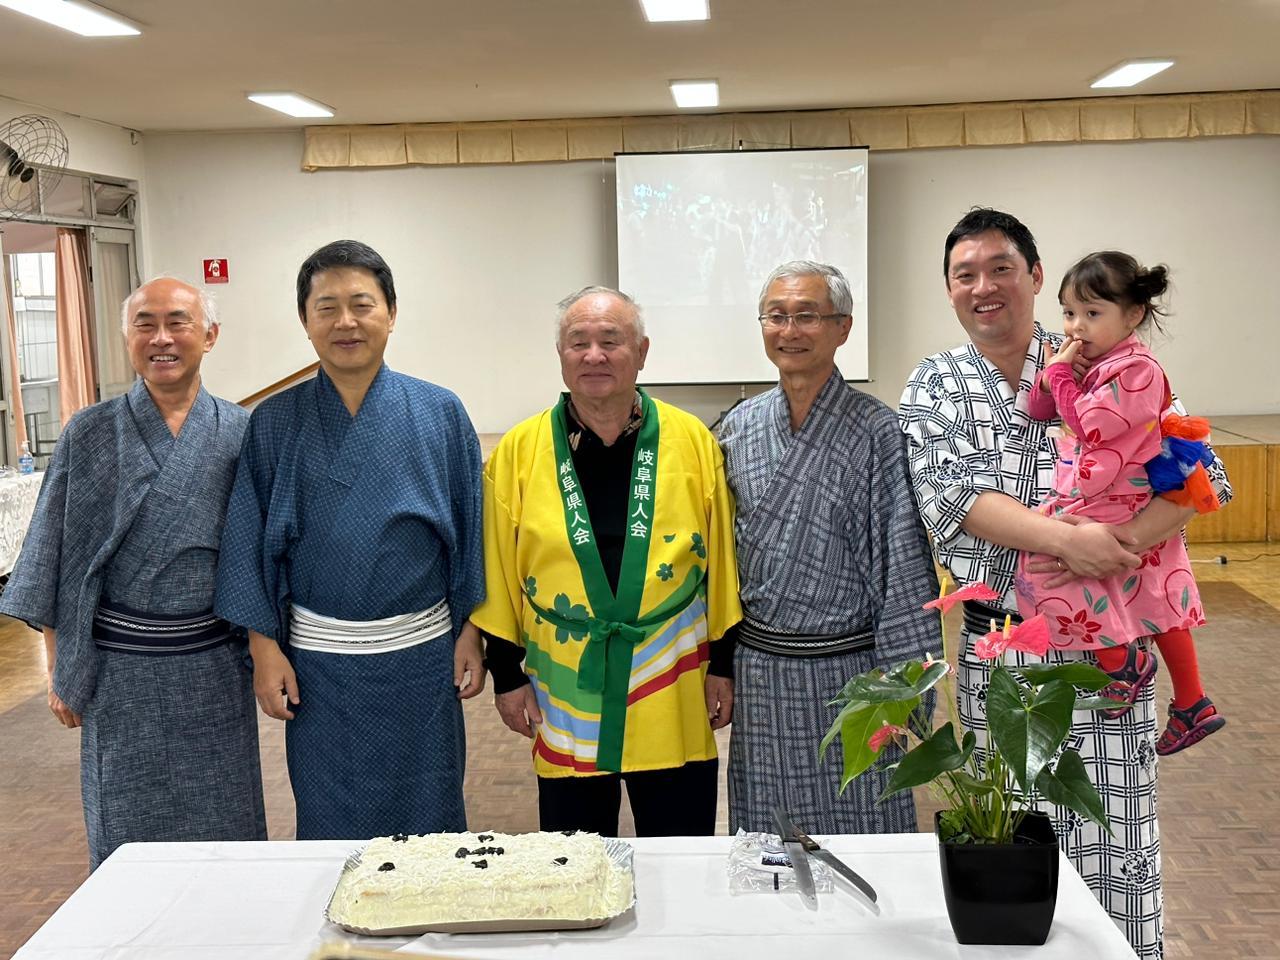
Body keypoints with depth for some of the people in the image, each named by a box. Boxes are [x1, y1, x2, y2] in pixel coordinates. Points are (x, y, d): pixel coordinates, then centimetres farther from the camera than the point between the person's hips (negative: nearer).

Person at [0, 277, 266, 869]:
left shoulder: (240, 432, 1)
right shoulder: (90, 436, -1)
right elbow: (54, 559, 2)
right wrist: (58, 669, 0)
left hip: (215, 665, 1)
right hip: (120, 667, 0)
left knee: (225, 829, 10)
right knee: (129, 832, 9)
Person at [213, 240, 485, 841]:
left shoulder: (439, 413, -1)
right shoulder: (274, 423, 0)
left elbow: (469, 530, 1)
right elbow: (250, 542, 2)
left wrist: (470, 636, -1)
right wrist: (265, 649, -3)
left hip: (421, 653, 0)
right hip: (318, 660, 0)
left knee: (426, 815, 11)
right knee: (330, 820, 12)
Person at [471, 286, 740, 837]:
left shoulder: (693, 441, 0)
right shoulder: (518, 451, -1)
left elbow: (720, 562, 3)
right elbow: (498, 571, 2)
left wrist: (723, 663, 3)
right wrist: (506, 673, 2)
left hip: (674, 705, 0)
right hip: (565, 704, 0)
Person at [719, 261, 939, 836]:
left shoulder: (877, 433, -9)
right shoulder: (739, 427, 4)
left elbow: (905, 572, -9)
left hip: (847, 671, -4)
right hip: (758, 674, 4)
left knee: (857, 829, 8)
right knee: (767, 846, 15)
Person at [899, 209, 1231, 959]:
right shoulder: (933, 387, 3)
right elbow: (953, 497, -12)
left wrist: (1121, 544, -22)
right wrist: (1066, 538, -26)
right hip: (996, 650, 1)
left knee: (1117, 853, 3)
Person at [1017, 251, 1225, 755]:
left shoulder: (1135, 369, -17)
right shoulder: (1093, 364, 12)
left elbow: (1089, 425, -23)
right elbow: (1038, 412, 14)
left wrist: (1060, 373, -12)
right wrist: (1053, 374, -5)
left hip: (1112, 507, -10)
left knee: (1042, 567, -17)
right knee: (1160, 596, 16)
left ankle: (1121, 660, -4)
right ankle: (1193, 705, 27)